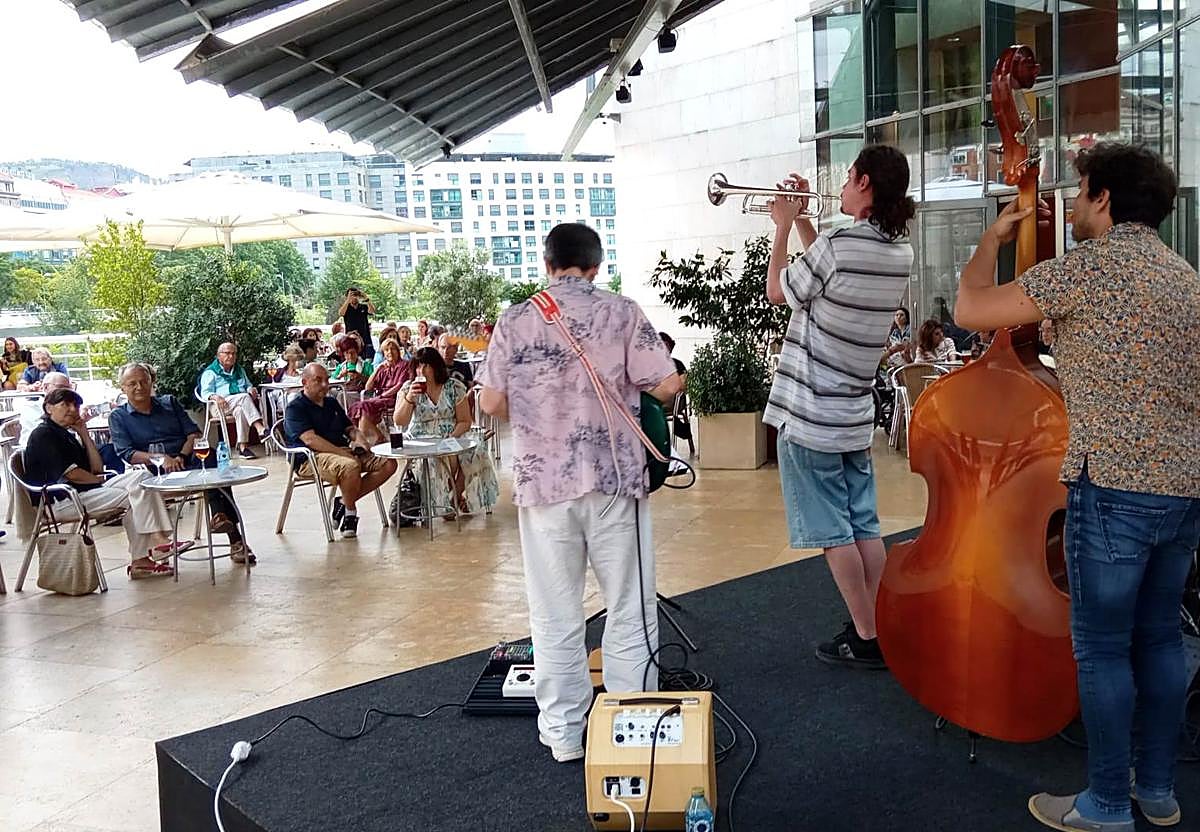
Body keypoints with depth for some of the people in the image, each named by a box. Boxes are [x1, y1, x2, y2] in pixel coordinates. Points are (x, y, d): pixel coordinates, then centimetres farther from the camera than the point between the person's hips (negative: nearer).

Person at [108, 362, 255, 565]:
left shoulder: (170, 403, 23)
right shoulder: (118, 417, 14)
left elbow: (194, 433, 14)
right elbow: (126, 453, -1)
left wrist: (181, 456, -6)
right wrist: (161, 459, -17)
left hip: (188, 460, 3)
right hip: (159, 472, -3)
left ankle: (219, 516, -45)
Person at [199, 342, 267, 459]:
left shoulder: (240, 370, 31)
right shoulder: (210, 372, 13)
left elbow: (248, 386, 35)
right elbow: (205, 393, 3)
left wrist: (252, 389, 8)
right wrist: (215, 397, -21)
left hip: (241, 404, 4)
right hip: (222, 406, -4)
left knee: (240, 410, -36)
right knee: (244, 396, -34)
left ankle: (242, 447, -43)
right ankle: (260, 428, -48)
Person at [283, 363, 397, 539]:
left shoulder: (332, 403, 24)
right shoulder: (295, 408, -2)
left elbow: (350, 428, 29)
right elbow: (310, 440, -15)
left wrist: (358, 440, 4)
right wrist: (343, 453, -22)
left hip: (343, 452, 8)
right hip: (311, 458, -8)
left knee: (388, 464, -10)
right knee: (350, 466, -39)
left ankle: (344, 502, -9)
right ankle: (350, 511, -12)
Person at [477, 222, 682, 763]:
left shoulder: (515, 321, 2)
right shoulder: (622, 313, -2)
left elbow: (491, 403, 1)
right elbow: (668, 386, -7)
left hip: (542, 481, 1)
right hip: (614, 476, -1)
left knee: (555, 617, 11)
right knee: (630, 610, 11)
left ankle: (563, 733, 19)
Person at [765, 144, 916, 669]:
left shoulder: (837, 246, -20)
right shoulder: (899, 252, 4)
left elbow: (777, 291, -3)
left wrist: (783, 227, 8)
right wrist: (802, 219, 18)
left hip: (810, 417, -7)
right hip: (855, 416, 7)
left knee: (832, 532, 2)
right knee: (864, 527, 14)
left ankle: (865, 638, 9)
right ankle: (877, 627, 22)